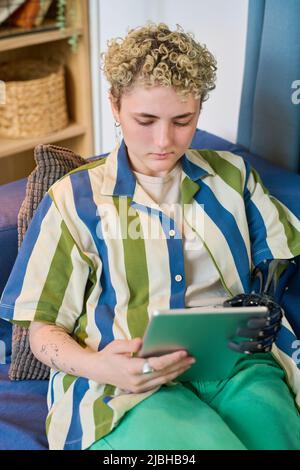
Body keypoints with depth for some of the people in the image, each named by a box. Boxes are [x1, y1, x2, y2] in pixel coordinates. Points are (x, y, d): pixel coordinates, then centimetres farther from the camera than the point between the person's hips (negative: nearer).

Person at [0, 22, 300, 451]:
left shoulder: (232, 177, 15)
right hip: (128, 386, -2)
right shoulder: (74, 199, 6)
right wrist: (95, 365, -15)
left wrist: (262, 304, -6)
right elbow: (44, 327, 5)